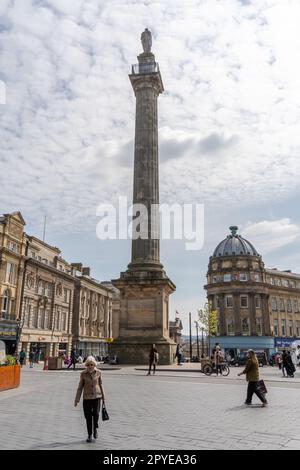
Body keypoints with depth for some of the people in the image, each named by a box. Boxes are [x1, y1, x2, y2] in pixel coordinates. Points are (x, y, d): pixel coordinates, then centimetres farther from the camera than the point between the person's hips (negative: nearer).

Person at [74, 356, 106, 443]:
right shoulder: (83, 374, -6)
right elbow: (80, 387, 0)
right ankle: (89, 435, 21)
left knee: (96, 414, -14)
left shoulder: (98, 372, -4)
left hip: (97, 396, 0)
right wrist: (77, 400, -2)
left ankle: (95, 428, 16)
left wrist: (103, 398, 9)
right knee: (88, 416, 1)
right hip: (87, 397, 0)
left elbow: (100, 385, 6)